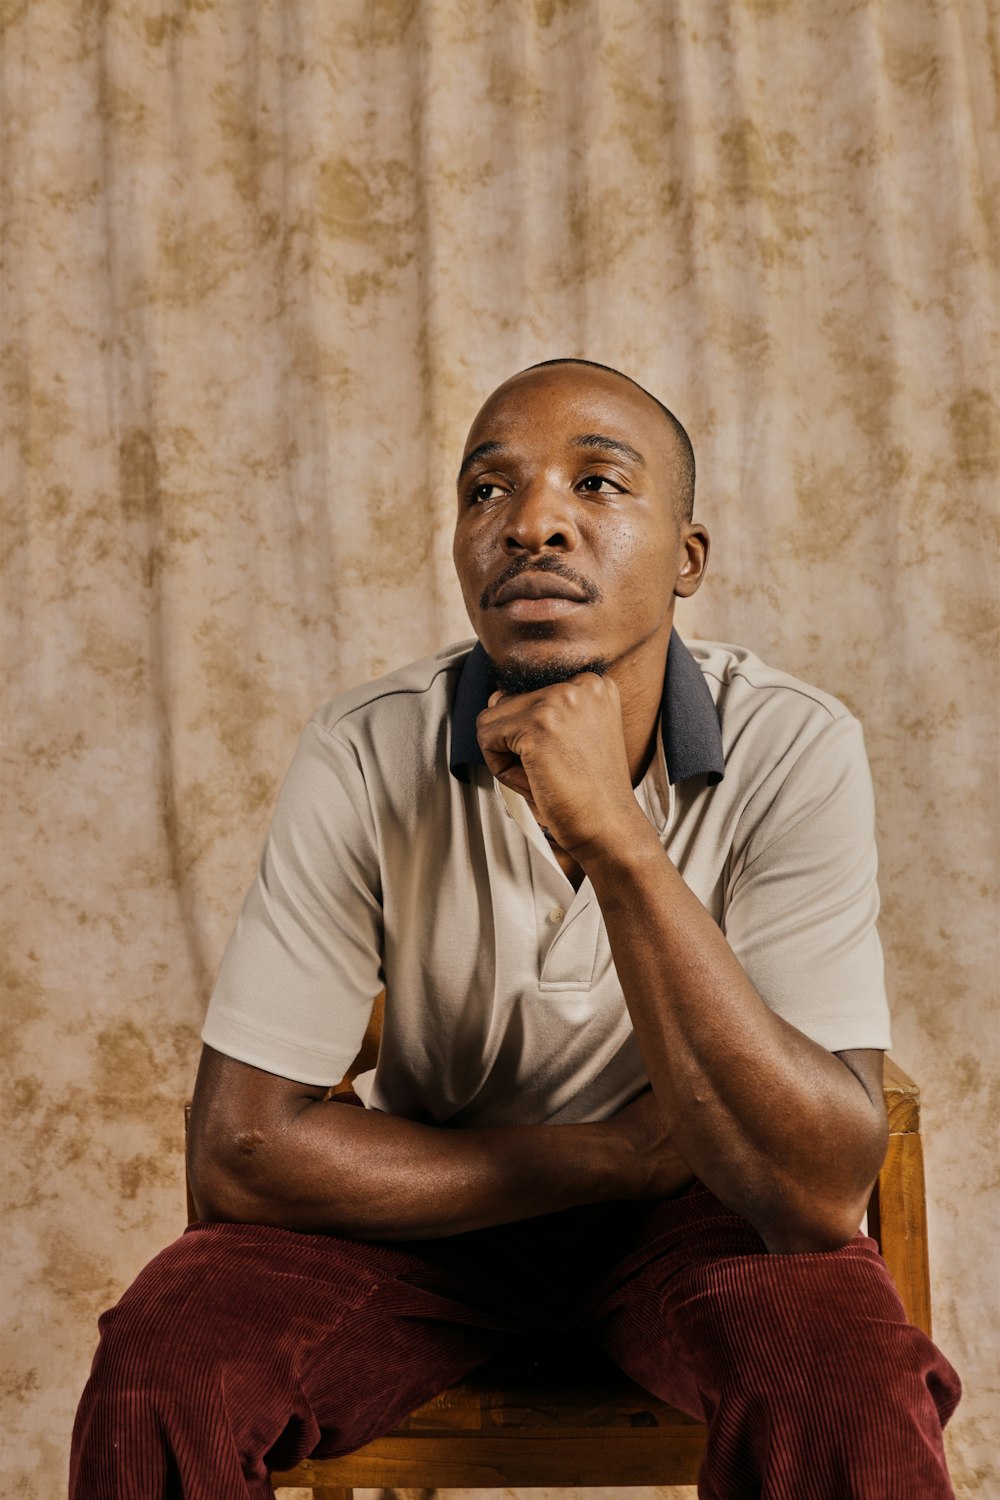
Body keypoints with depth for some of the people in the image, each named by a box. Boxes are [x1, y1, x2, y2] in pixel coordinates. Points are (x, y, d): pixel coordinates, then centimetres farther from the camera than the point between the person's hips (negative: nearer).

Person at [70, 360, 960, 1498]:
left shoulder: (796, 752, -20)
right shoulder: (366, 759, -17)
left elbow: (821, 1194, -28)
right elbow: (242, 1149, -18)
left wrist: (617, 838, -37)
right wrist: (617, 1153, -18)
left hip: (690, 1205, -1)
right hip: (422, 1211, 1)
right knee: (153, 1382, -25)